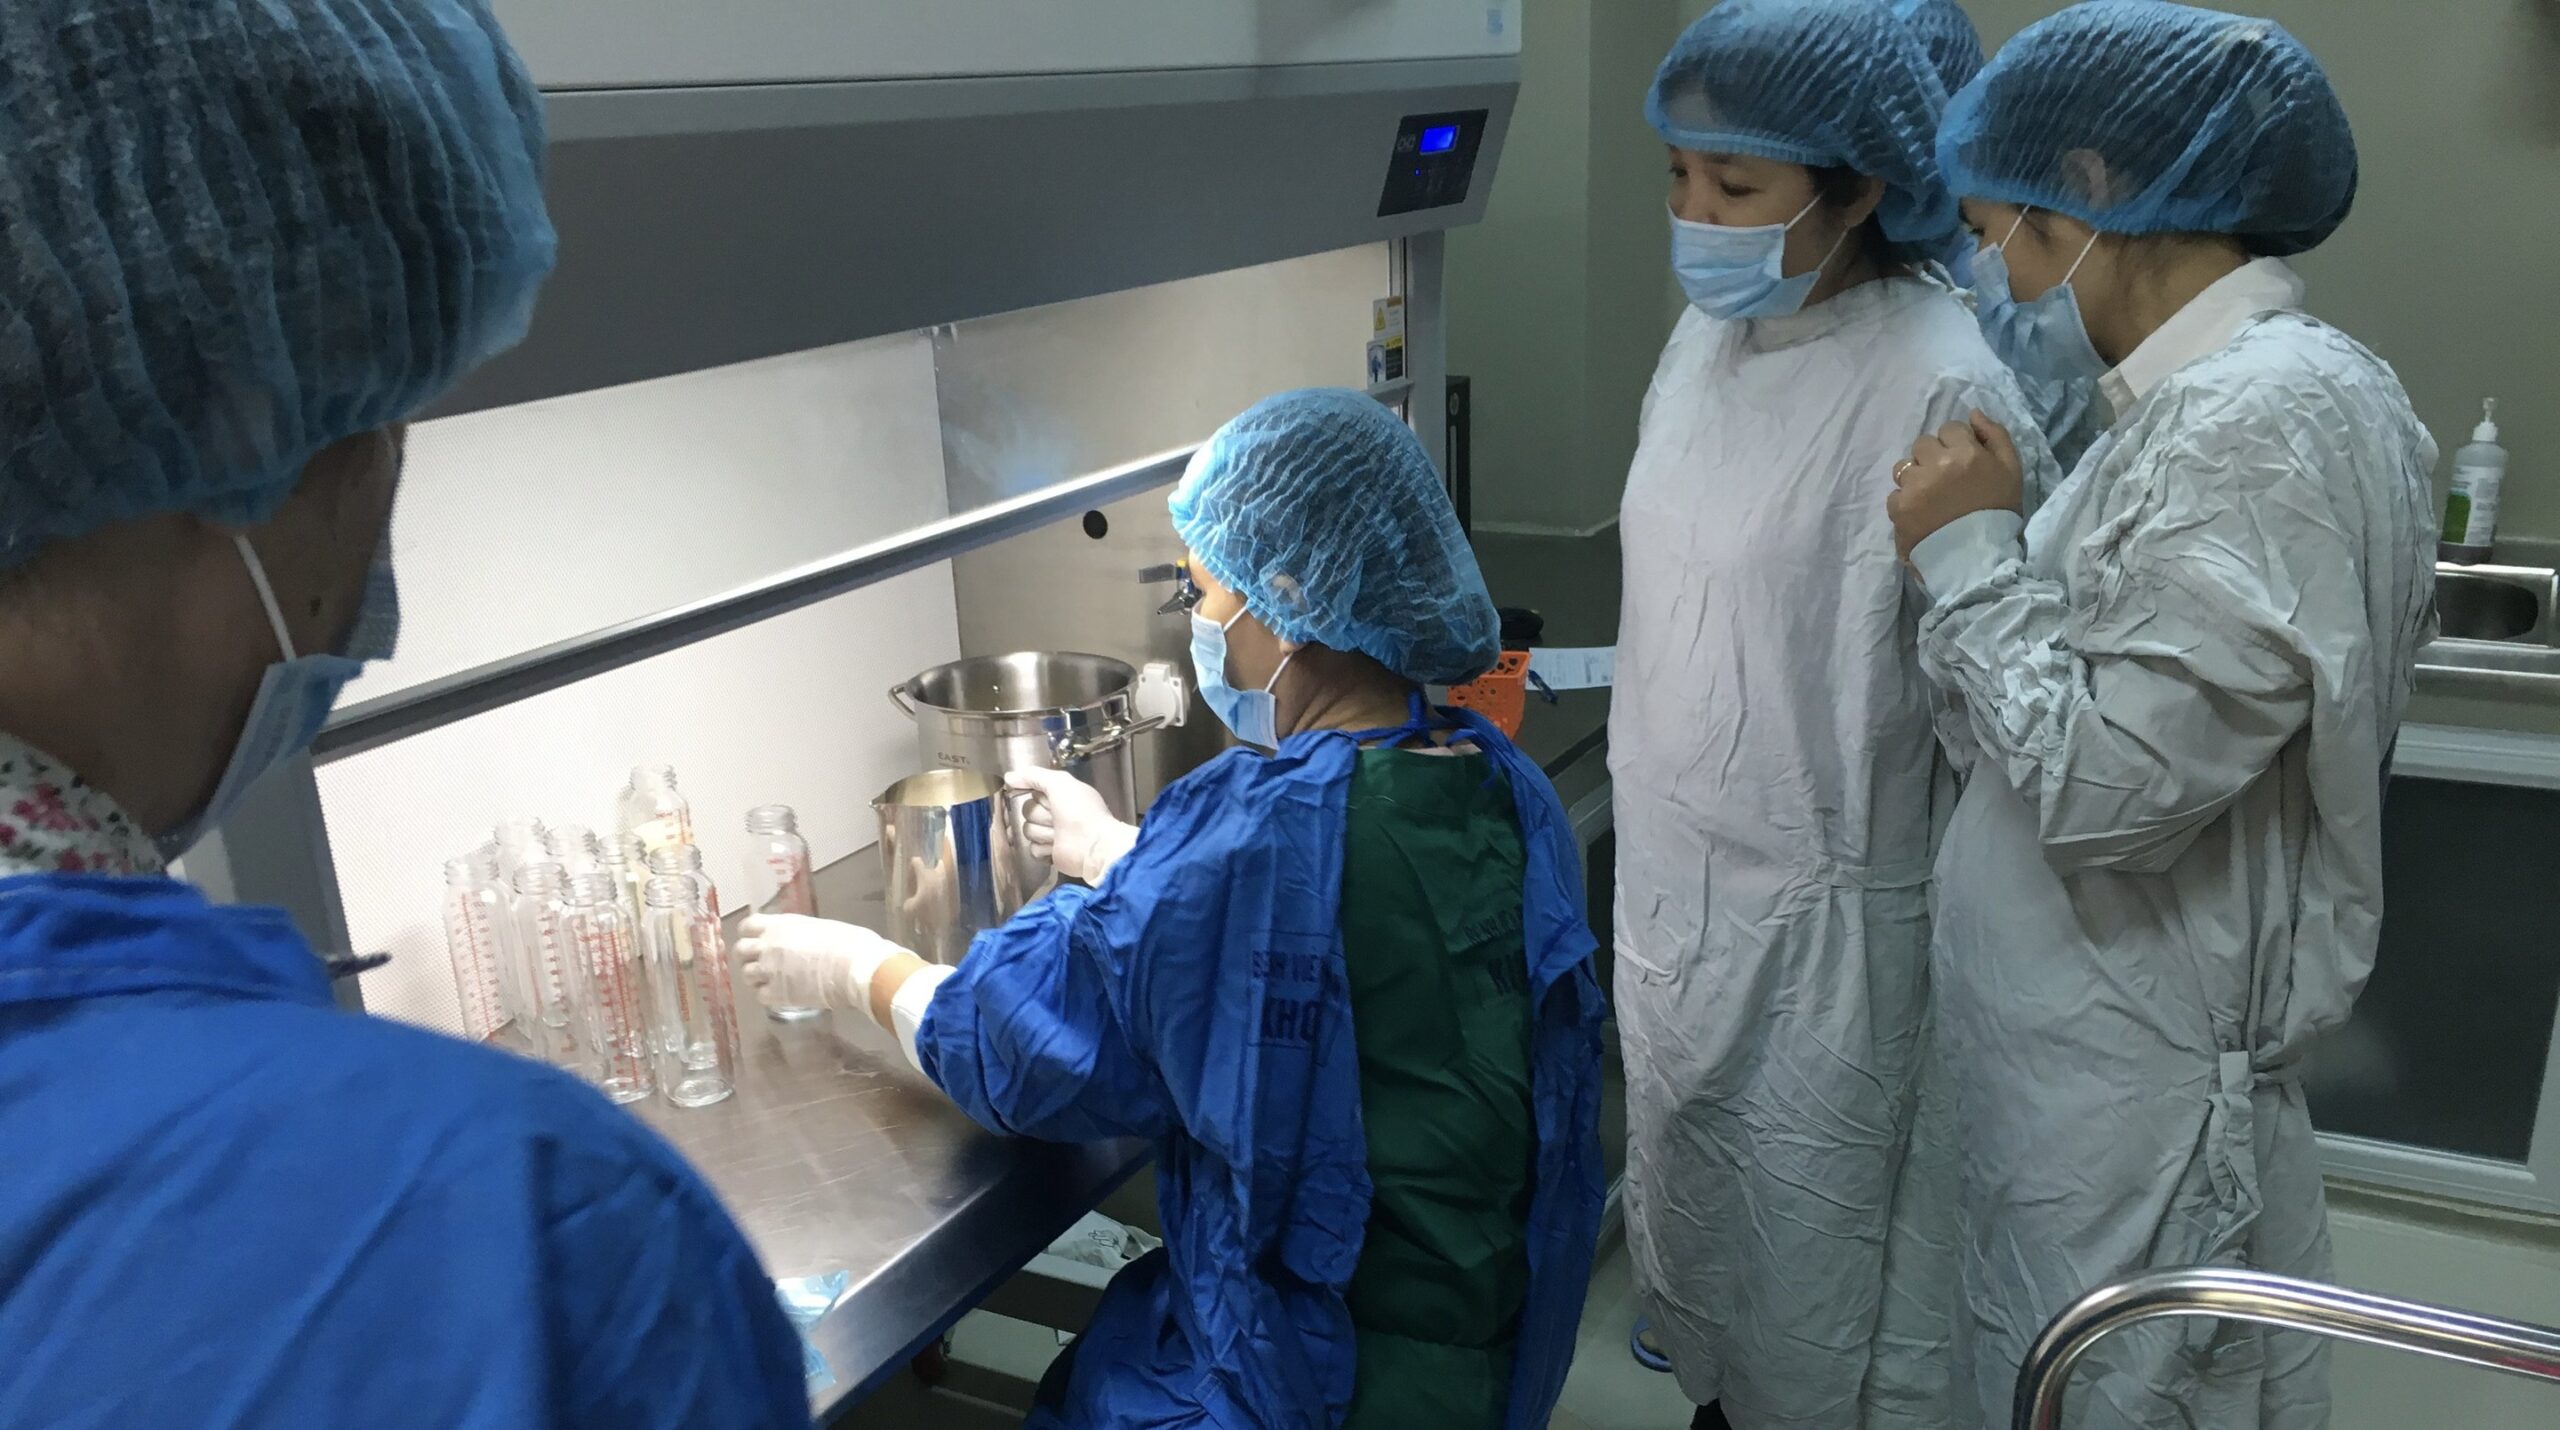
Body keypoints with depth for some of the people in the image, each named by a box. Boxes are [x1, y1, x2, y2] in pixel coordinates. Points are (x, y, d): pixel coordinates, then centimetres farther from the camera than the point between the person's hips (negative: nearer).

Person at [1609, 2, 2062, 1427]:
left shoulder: (1939, 388, -21)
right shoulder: (1710, 335, 1)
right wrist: (1656, 846, 15)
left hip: (1819, 908, -7)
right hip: (1675, 872, 7)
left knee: (1811, 1243, 12)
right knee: (1691, 1192, 24)